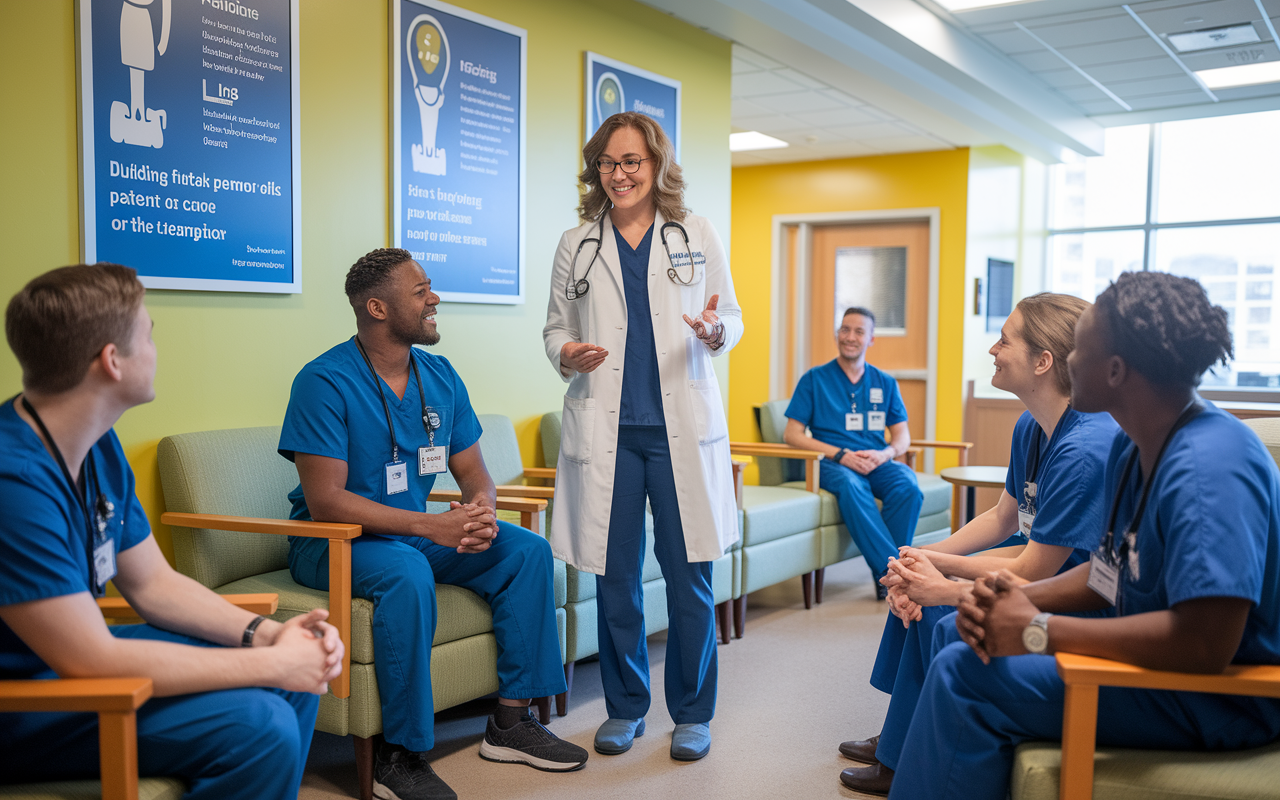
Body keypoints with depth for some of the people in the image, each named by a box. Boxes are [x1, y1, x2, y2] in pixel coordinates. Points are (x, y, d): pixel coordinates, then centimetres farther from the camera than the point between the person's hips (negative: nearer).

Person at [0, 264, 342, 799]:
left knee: (304, 665, 4)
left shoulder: (99, 447, 3)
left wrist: (263, 633, -8)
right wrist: (272, 664, -22)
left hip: (77, 652, 9)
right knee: (258, 724, -25)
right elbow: (91, 660, -28)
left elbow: (153, 583, 8)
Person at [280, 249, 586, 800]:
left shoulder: (440, 377, 4)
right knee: (408, 573, -37)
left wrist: (482, 508, -17)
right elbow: (324, 501, -23)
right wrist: (432, 526, -30)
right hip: (333, 543, -7)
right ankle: (399, 755, -23)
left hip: (420, 534, 7)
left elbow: (472, 471, 9)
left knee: (527, 551, -9)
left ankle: (511, 720, -2)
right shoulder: (324, 382, -17)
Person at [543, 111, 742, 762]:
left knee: (689, 575, 2)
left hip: (683, 427, -1)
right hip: (604, 430, 1)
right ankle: (625, 707, 25)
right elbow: (555, 326, 16)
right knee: (613, 576, 6)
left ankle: (693, 713, 20)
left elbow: (733, 318, 12)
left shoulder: (698, 237, 8)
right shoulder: (576, 245, 10)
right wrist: (565, 355, -6)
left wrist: (714, 332, -10)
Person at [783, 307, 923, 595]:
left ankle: (885, 575, -21)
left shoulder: (885, 383, 18)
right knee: (851, 486, -38)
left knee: (908, 486, -31)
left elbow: (902, 435, 15)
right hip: (832, 463, -3)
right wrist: (841, 454, -12)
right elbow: (792, 434, 0)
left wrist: (884, 454, -10)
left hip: (877, 462, 3)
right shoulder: (814, 379, 8)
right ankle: (892, 569, -37)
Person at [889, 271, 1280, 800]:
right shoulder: (1131, 447, 5)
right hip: (1157, 652, 10)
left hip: (1220, 694, -10)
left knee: (966, 673, -20)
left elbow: (1205, 644, -32)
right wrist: (1020, 597, -9)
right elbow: (1112, 572, 11)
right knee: (955, 636, 9)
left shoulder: (1208, 468, -27)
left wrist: (1039, 630, -25)